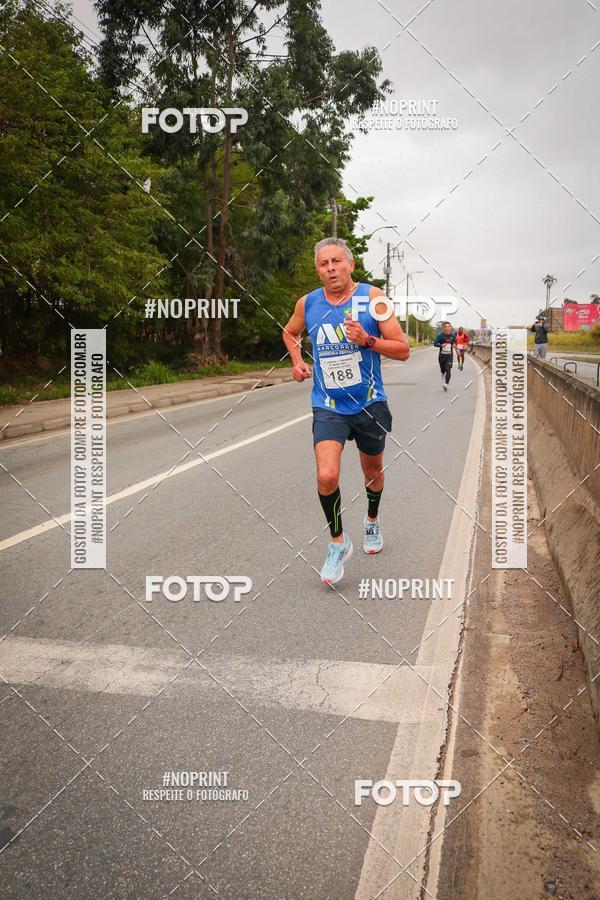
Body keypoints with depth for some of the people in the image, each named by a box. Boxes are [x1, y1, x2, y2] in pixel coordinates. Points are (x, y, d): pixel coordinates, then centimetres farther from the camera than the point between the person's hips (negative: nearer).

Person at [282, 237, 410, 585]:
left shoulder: (372, 297, -8)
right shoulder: (308, 303, -1)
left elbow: (403, 350, -7)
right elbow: (290, 332, 22)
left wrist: (368, 340, -23)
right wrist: (297, 361, 4)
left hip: (369, 403, 0)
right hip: (328, 406, 0)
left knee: (373, 470, 19)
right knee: (327, 476, -18)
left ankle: (372, 522, 50)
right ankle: (338, 543, 4)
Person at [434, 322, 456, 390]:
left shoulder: (452, 335, 4)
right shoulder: (440, 335, -4)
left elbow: (455, 342, 21)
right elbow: (435, 343, -6)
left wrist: (454, 345, -2)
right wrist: (441, 345, -22)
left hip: (449, 356, 0)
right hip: (442, 356, 0)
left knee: (448, 370, -17)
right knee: (443, 371, 12)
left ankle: (446, 384, -23)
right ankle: (443, 382, 37)